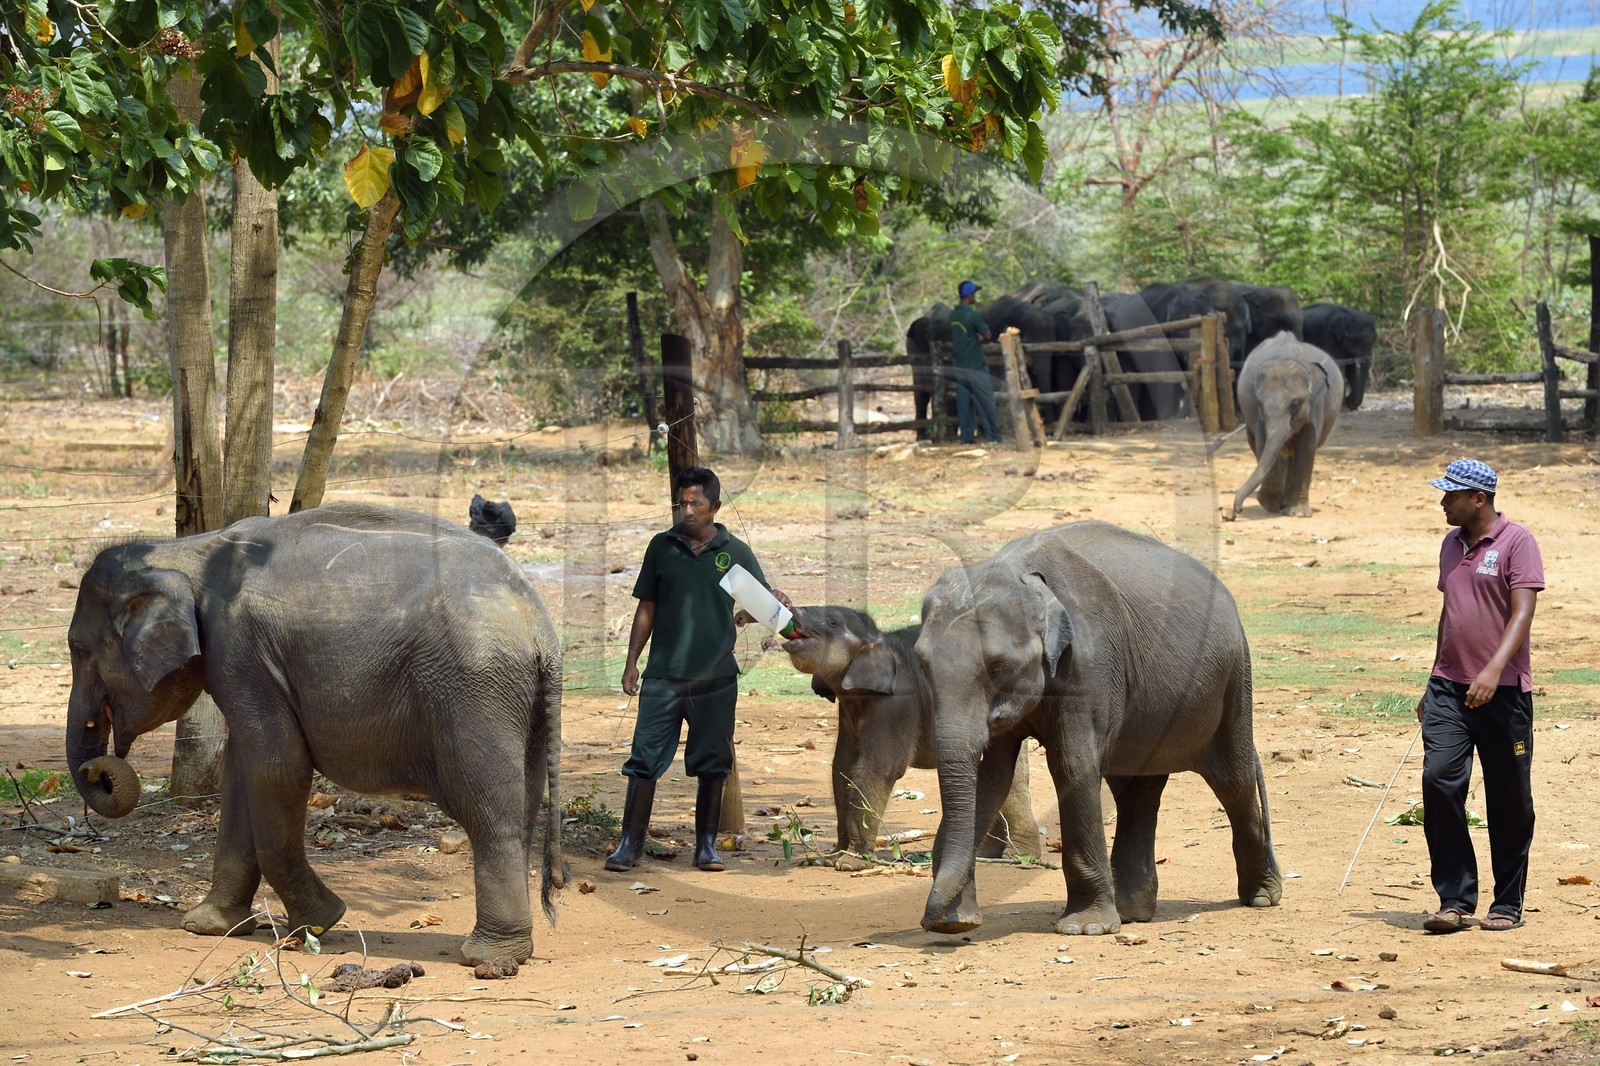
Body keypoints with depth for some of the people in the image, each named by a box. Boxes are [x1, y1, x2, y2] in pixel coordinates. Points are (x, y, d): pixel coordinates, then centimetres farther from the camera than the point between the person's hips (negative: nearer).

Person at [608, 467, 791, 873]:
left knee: (712, 764, 7)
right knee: (645, 759, -4)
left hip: (716, 677, 0)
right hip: (663, 673, 0)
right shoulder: (662, 546, 6)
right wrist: (631, 662, 5)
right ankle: (630, 844, 2)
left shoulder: (735, 551, 4)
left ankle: (707, 844, 18)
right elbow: (647, 608, 10)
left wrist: (777, 604, -18)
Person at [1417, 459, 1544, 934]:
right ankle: (1455, 900, -6)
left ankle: (1507, 905, 14)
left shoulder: (1516, 541, -6)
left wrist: (1494, 670, -29)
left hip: (1504, 691, -5)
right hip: (1450, 689, 5)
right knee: (1439, 780, -10)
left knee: (1509, 800, 2)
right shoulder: (1452, 545, 15)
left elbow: (1522, 612, -16)